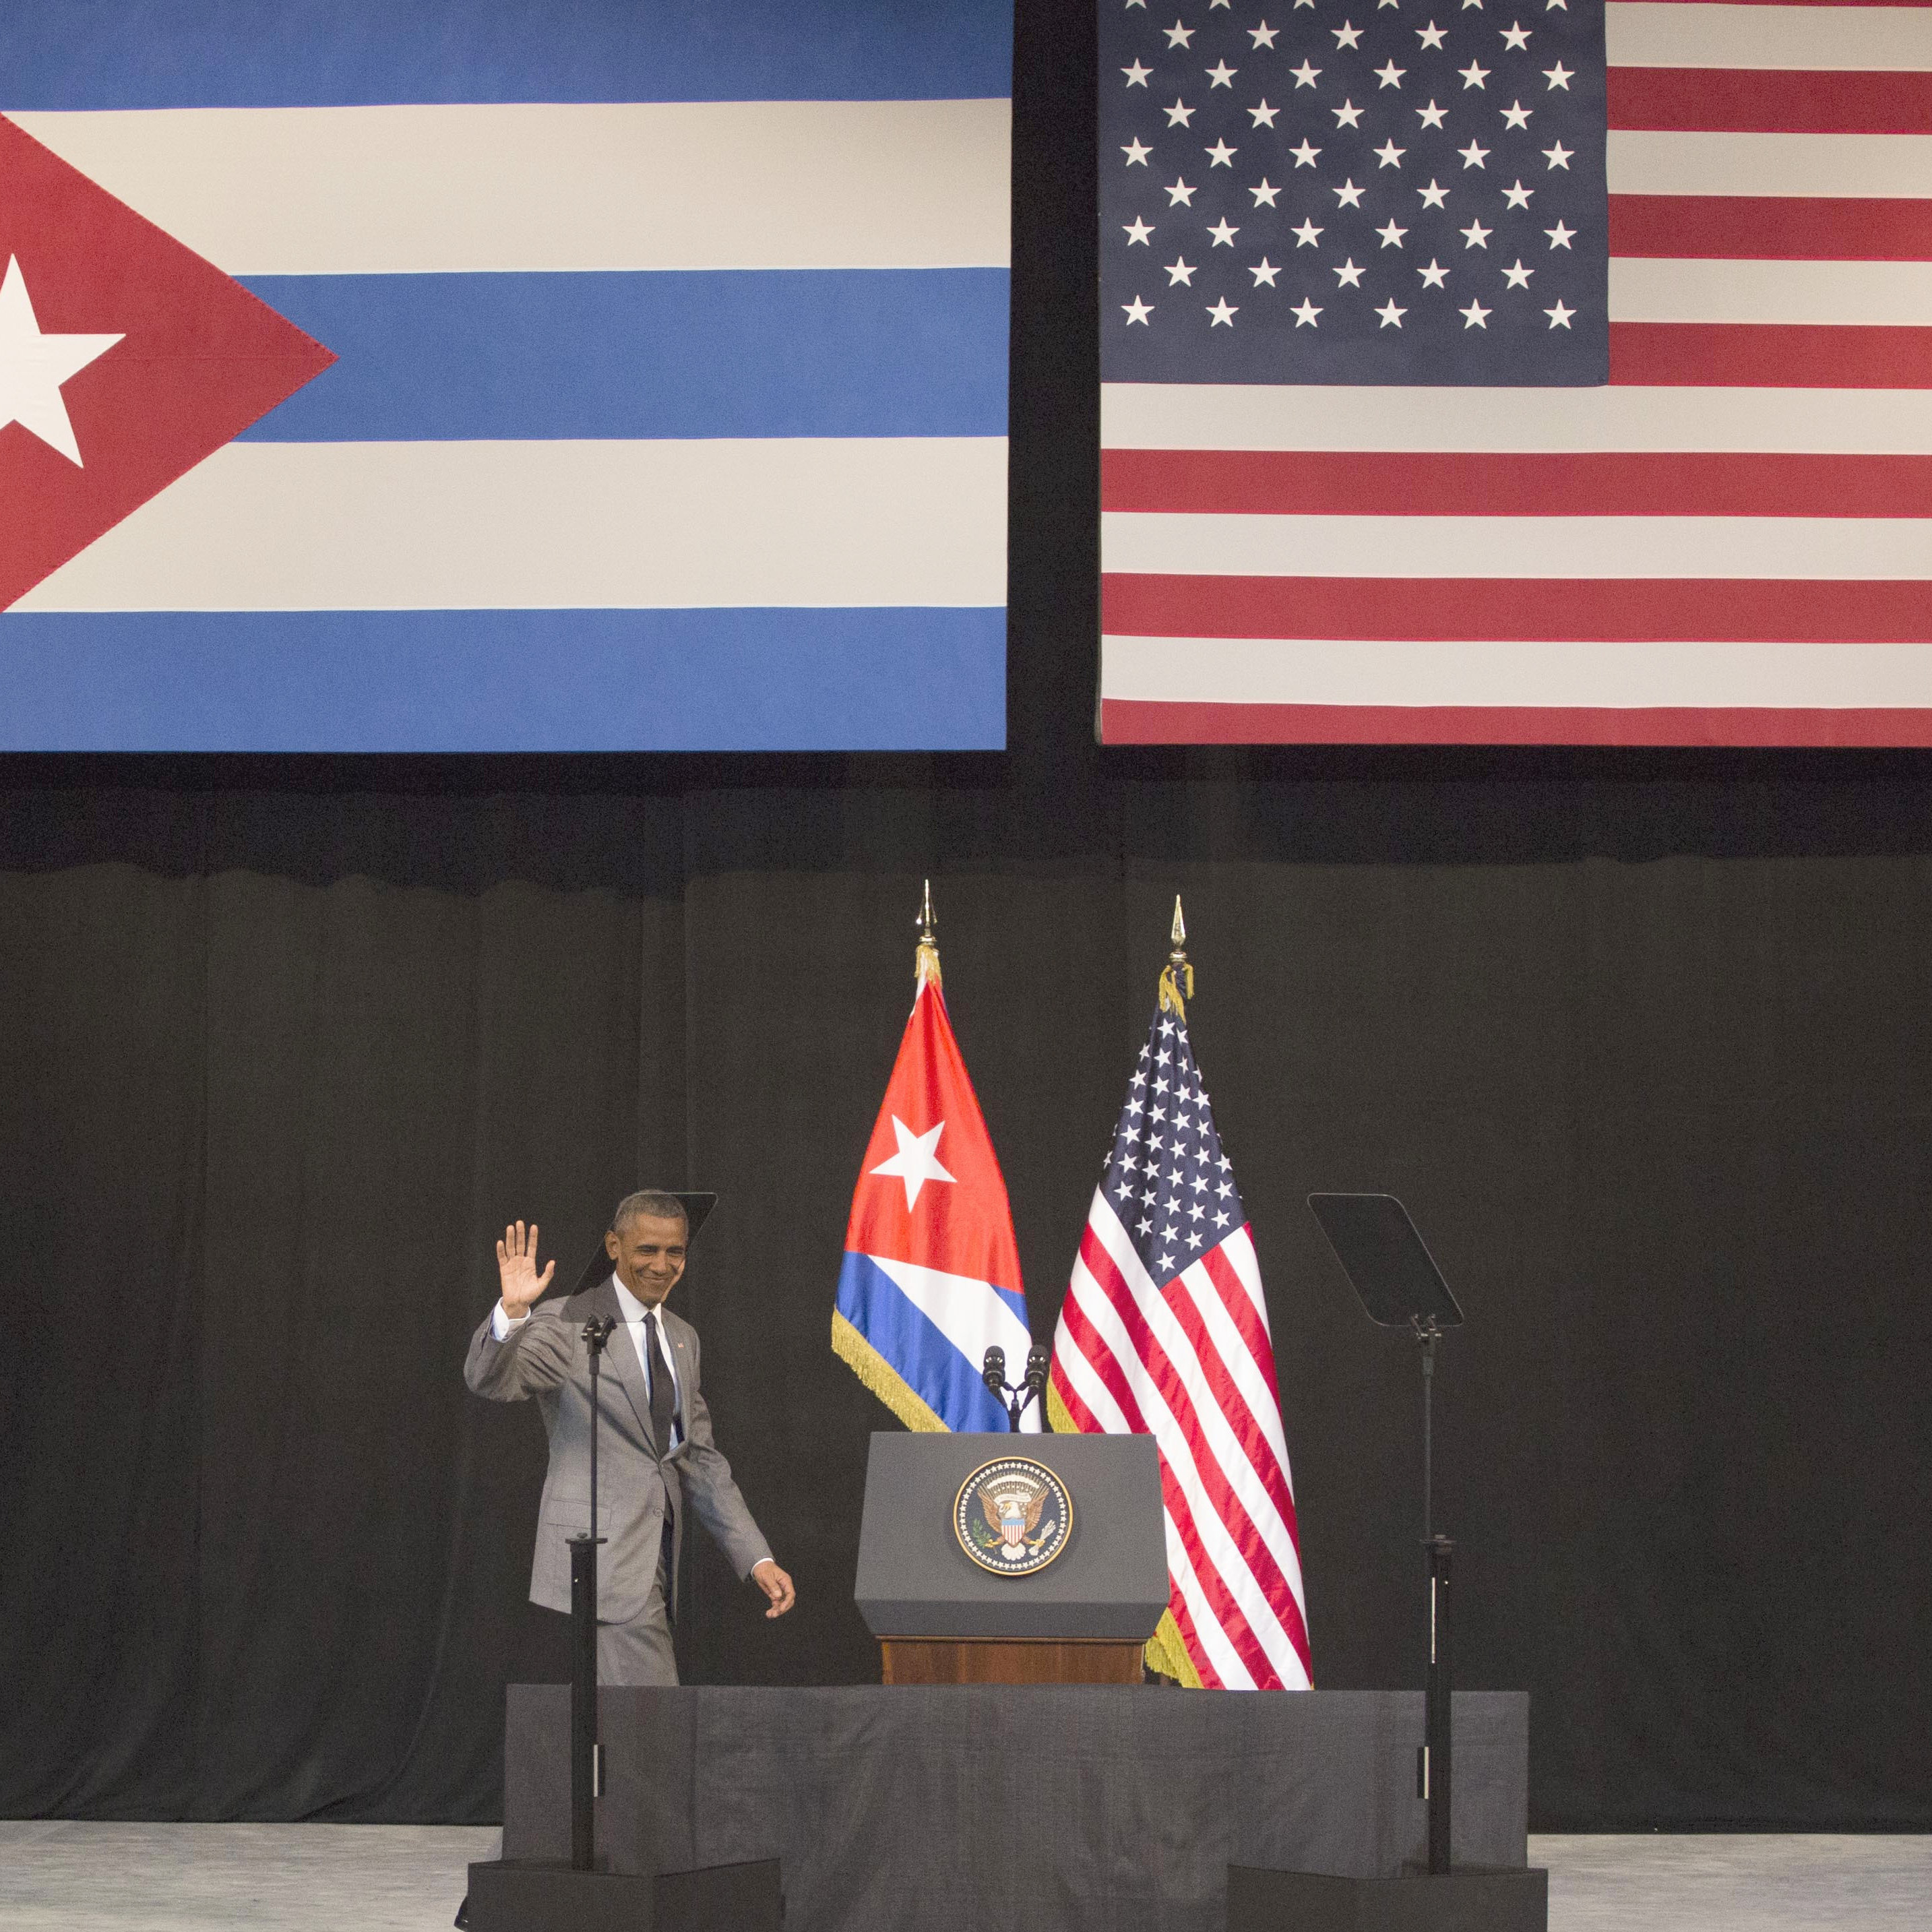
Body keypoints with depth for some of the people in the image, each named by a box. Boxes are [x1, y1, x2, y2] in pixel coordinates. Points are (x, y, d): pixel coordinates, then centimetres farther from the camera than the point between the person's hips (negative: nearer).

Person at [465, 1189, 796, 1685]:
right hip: (605, 1562, -7)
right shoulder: (568, 1325, -5)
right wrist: (513, 1310, -39)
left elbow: (701, 1461, 18)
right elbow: (490, 1380, -20)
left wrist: (757, 1559, 11)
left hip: (659, 1560, 7)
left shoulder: (682, 1339, 17)